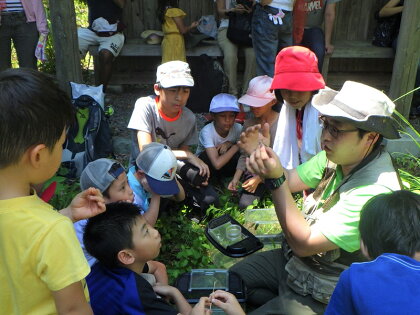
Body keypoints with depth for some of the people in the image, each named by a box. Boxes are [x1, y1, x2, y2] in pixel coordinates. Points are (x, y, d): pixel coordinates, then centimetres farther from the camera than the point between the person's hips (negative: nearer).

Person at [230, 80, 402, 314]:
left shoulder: (375, 191, -34)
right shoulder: (338, 155, -9)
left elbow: (304, 244, -31)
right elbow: (291, 180, 1)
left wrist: (276, 179, -38)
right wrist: (263, 154, -19)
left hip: (320, 296, -7)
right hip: (291, 260, 8)